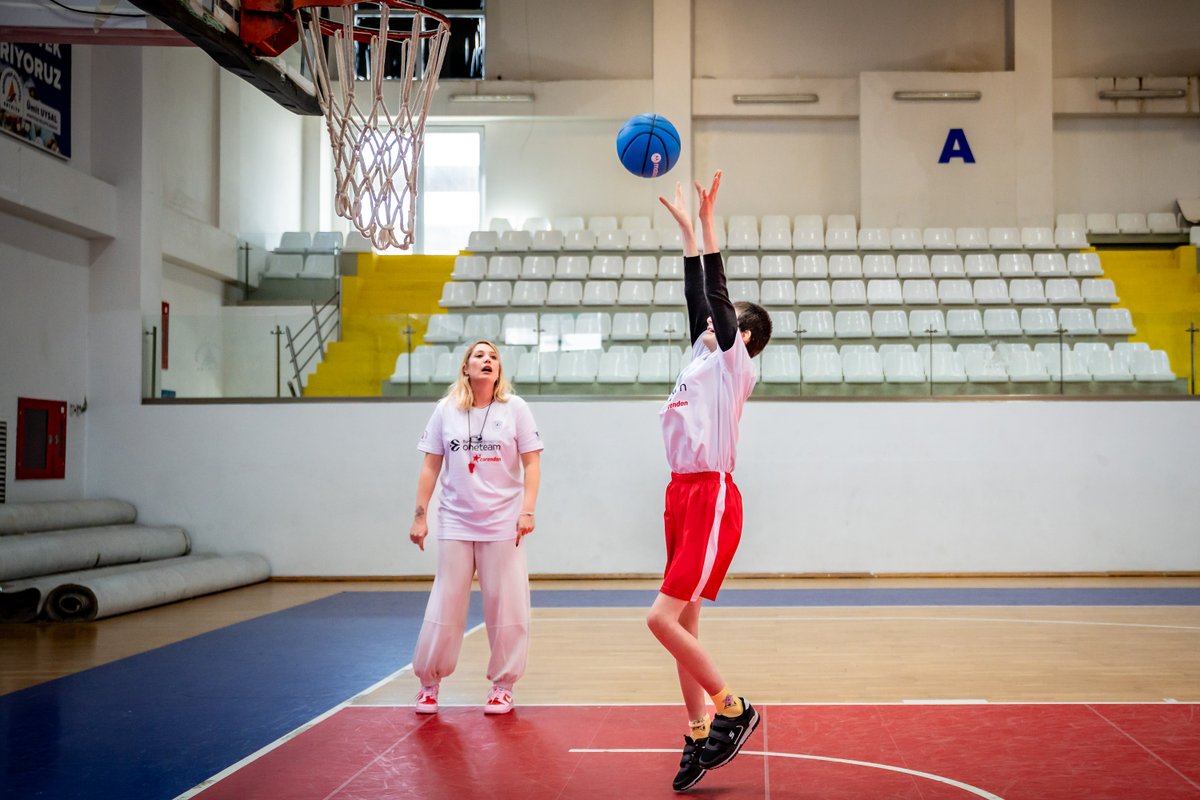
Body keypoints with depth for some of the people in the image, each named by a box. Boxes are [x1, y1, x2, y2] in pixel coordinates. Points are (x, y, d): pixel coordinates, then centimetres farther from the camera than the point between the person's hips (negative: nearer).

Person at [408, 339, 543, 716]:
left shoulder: (515, 408, 0)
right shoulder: (446, 410, 4)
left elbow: (531, 463, 0)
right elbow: (430, 466, 7)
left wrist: (527, 510, -9)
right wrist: (420, 515, 2)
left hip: (502, 525, -1)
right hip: (455, 523, 1)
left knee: (504, 607, 2)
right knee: (444, 605, 2)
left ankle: (502, 685, 16)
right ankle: (429, 682, 17)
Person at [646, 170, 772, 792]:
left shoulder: (735, 364, -4)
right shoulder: (704, 357, 16)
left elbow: (716, 294, -10)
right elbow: (698, 296, 18)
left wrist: (706, 223, -9)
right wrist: (685, 228, 23)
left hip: (712, 496, -9)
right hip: (683, 493, 9)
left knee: (663, 617, -14)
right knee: (682, 623, 9)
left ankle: (733, 710, 2)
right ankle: (700, 735, 17)